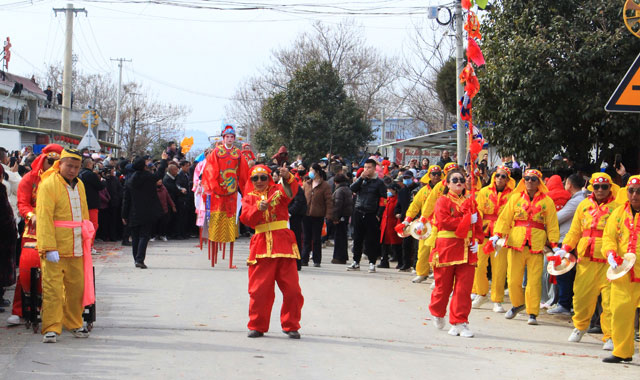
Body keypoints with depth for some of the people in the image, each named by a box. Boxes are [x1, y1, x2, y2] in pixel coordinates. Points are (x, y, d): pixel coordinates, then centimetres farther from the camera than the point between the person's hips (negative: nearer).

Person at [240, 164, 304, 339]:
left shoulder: (278, 191, 10)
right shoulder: (249, 198, 13)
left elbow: (291, 190, -14)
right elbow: (246, 219, -3)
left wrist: (287, 177, -36)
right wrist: (258, 208, -21)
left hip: (283, 243, -1)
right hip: (261, 244, 1)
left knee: (292, 288, -2)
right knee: (259, 289, 0)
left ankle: (291, 326, 10)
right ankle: (257, 326, 12)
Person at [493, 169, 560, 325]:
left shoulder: (547, 201, 7)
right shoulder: (515, 198, 10)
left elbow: (552, 225, 8)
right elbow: (505, 218, 9)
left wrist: (554, 245, 1)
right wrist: (497, 235, -3)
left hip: (536, 246, -2)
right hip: (516, 243, 2)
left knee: (534, 281, -5)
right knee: (513, 279, 5)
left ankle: (532, 313, 3)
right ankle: (517, 304, 30)